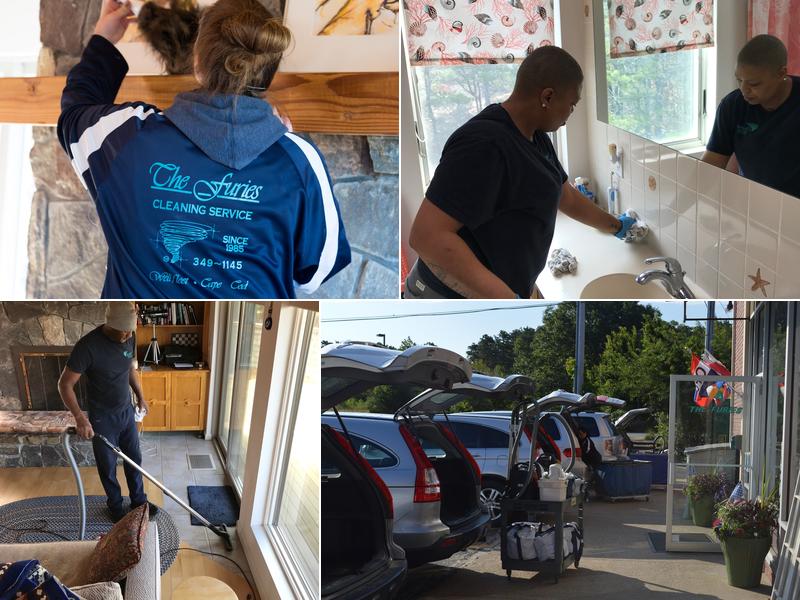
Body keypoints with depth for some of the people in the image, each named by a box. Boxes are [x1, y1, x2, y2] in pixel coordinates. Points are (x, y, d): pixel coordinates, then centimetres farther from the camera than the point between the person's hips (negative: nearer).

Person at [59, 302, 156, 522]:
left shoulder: (129, 338, -10)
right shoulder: (88, 346, -30)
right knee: (108, 466, 14)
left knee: (134, 459, 19)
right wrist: (79, 417, -32)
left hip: (127, 411, 5)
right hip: (102, 418, -5)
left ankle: (139, 500, 39)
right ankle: (115, 506, 36)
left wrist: (140, 396, 13)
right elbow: (65, 384, -24)